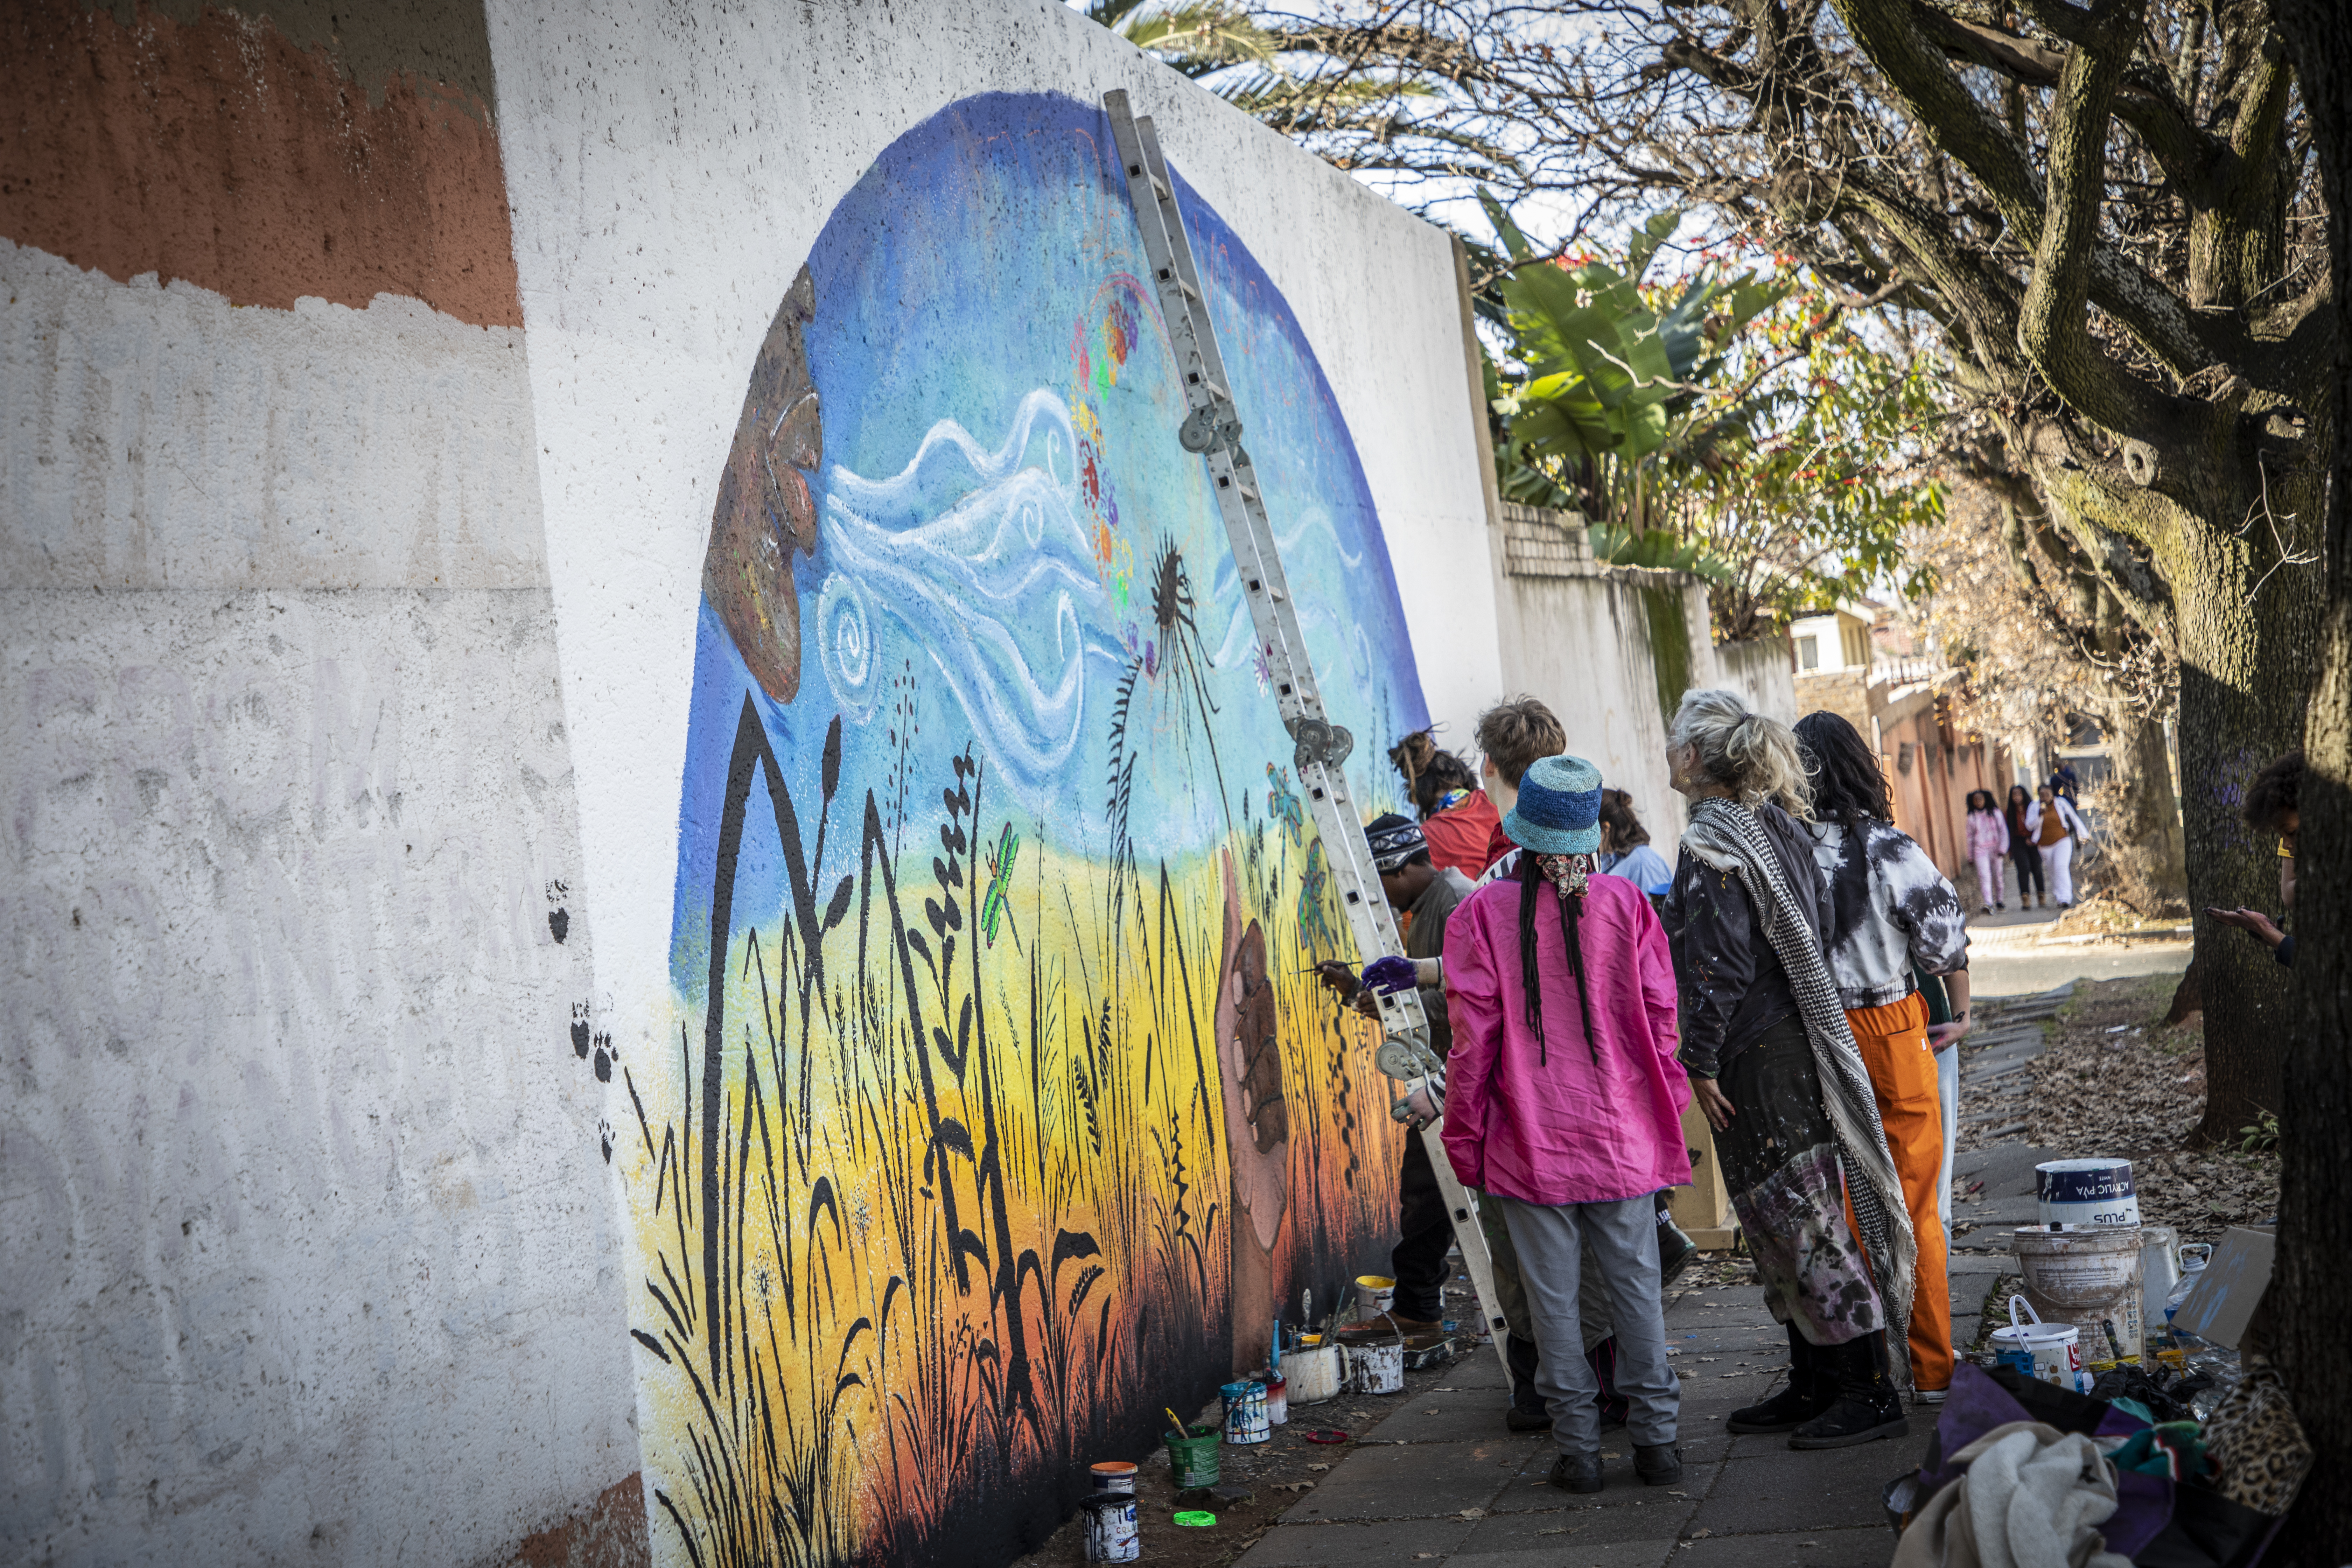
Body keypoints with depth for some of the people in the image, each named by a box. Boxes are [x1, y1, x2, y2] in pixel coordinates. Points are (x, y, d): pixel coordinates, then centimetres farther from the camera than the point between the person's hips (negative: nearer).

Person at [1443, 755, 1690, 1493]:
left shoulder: (1483, 912, -7)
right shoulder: (1625, 903, -3)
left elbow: (1473, 1034, -7)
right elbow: (1660, 1018, 0)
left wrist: (1464, 1134, 1)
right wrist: (1664, 1111, 12)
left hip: (1530, 1146, -1)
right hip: (1622, 1138, 2)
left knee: (1554, 1298, 6)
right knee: (1636, 1287, 10)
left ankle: (1577, 1447, 10)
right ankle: (1655, 1439, 14)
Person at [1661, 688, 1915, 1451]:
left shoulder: (1709, 844, -16)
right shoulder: (1781, 825, 11)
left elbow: (1719, 967, -20)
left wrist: (1701, 1063, -14)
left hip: (1757, 1064, -9)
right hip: (1799, 1043, 9)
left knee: (1800, 1222, -4)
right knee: (1785, 1223, 15)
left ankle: (1871, 1393, 0)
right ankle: (1814, 1386, 22)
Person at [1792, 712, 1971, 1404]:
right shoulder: (1885, 848, -11)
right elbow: (1946, 932, -7)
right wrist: (1961, 1012, 9)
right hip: (1892, 1031, -1)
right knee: (1915, 1209, 9)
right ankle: (1932, 1371, 14)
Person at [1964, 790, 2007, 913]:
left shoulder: (1995, 814, 4)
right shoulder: (1972, 817, 6)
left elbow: (2003, 831, 4)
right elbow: (1970, 837, 12)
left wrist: (2002, 848, -8)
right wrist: (1970, 856, 12)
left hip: (1995, 849, 1)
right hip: (1980, 851, -1)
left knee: (1997, 877, 9)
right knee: (1984, 877, -17)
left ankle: (1998, 901, 28)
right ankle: (1988, 904, -29)